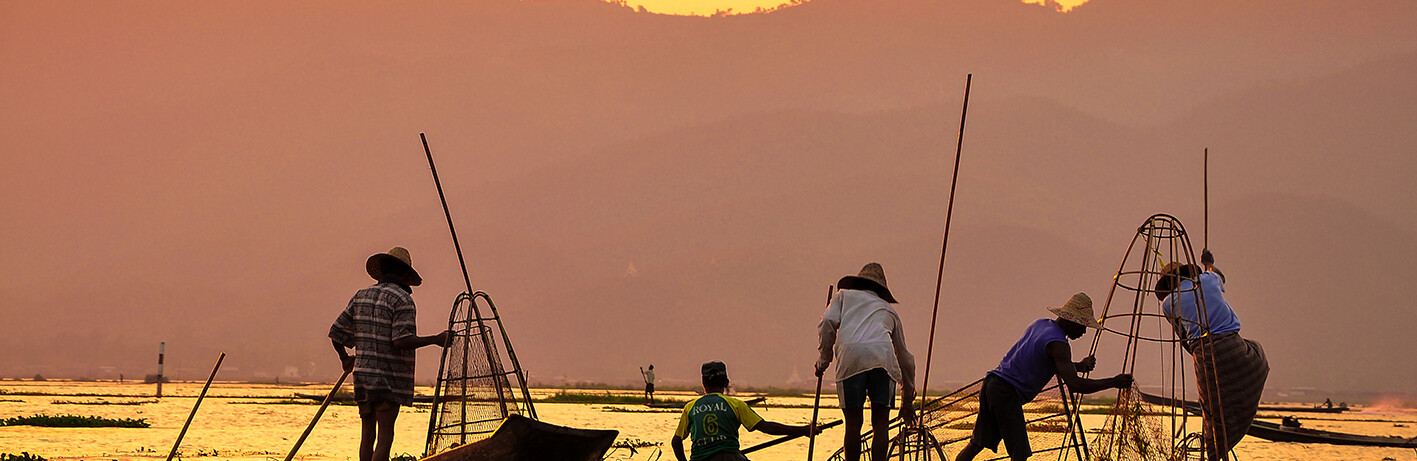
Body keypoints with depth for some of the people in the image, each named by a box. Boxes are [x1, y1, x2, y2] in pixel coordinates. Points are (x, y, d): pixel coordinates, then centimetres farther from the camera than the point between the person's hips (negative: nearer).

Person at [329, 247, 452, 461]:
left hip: (363, 374, 6)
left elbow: (337, 333, 12)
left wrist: (344, 358, 29)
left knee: (367, 433, 11)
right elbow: (402, 340, -20)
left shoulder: (361, 296, 11)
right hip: (389, 378, -6)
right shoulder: (402, 300, -9)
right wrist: (435, 339, -11)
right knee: (385, 436, -6)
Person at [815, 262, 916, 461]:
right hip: (883, 356, 1)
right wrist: (907, 400, 42)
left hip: (851, 356, -1)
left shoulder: (844, 295, 31)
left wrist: (823, 359, 18)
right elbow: (904, 357, 37)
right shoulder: (888, 309, 36)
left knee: (853, 424, 5)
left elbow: (828, 323, 9)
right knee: (881, 423, 4)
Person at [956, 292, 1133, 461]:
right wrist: (1113, 382, -15)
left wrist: (1079, 366, 16)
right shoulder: (1058, 343, -14)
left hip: (992, 384, 9)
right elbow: (1074, 385, -21)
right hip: (1007, 394, -9)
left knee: (978, 443, 15)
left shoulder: (1040, 324, 14)